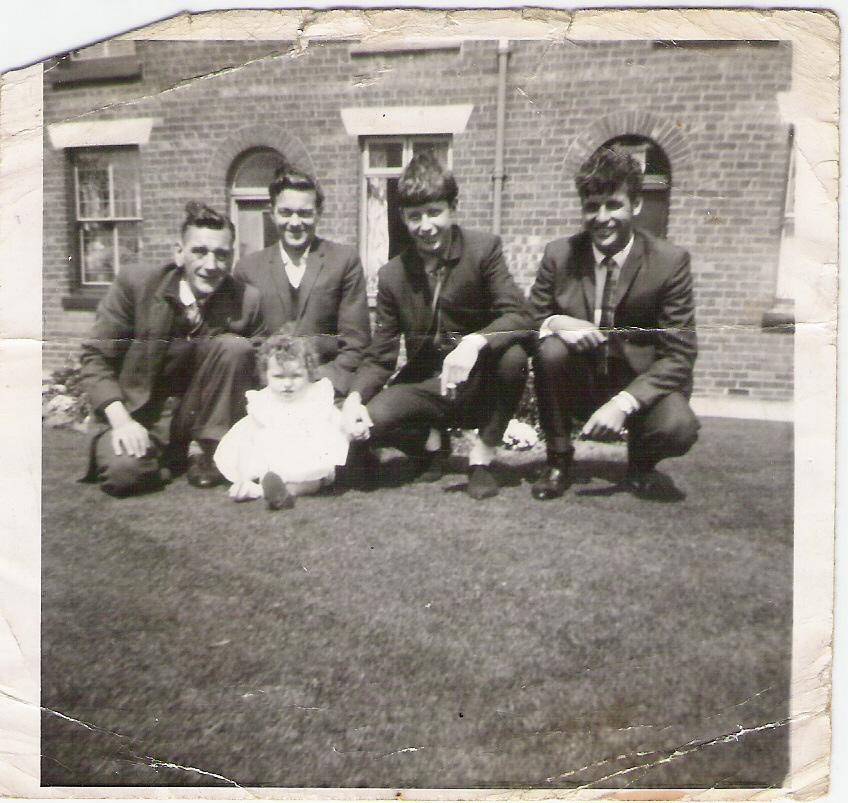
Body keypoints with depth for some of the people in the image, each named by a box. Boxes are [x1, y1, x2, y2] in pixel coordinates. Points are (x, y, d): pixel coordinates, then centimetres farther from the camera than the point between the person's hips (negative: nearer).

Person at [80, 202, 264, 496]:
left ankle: (208, 450, -10)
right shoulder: (134, 284, -10)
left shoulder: (247, 301, -8)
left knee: (236, 346, -22)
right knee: (123, 470, -32)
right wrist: (120, 419, -20)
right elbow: (94, 357, -7)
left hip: (201, 412, 2)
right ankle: (174, 456, 2)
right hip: (138, 413, -2)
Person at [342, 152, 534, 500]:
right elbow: (379, 357, 0)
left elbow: (520, 317, -19)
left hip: (477, 381, -1)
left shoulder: (484, 249, -9)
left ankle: (482, 456, -10)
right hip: (426, 387, 2)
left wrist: (474, 342, -39)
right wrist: (354, 398, -20)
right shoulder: (392, 275, -1)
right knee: (368, 422, -26)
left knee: (513, 355, -34)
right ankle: (429, 437, 10)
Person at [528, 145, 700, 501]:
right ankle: (558, 461, -6)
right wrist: (555, 322, -24)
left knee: (679, 428, -31)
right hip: (579, 384, 2)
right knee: (550, 349, -28)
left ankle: (640, 465, 9)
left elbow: (679, 356, -12)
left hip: (639, 386, -1)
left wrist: (623, 404, -27)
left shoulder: (670, 261, -10)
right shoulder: (559, 254, -5)